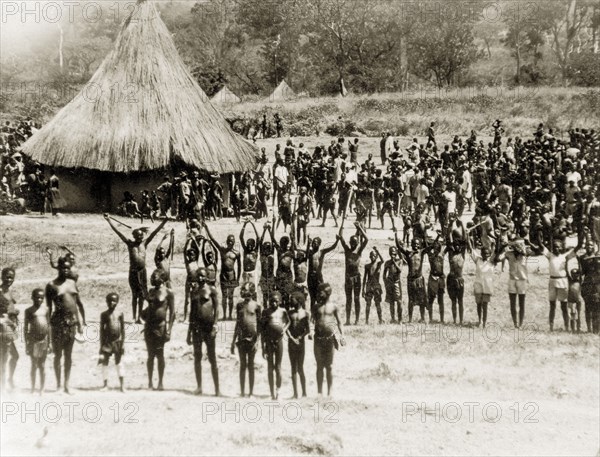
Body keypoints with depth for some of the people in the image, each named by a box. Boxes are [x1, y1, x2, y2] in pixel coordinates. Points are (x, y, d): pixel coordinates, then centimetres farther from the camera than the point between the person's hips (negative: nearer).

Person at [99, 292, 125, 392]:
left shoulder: (120, 314, 2)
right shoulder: (104, 314, 0)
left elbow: (123, 329, 4)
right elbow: (102, 330, 2)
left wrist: (123, 343, 0)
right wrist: (101, 345, -2)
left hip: (117, 341, 0)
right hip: (107, 341, 0)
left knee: (118, 362, 5)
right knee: (105, 362, 1)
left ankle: (122, 384, 8)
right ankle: (105, 384, 10)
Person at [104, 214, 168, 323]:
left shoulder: (144, 243, 7)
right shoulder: (130, 243, 1)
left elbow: (155, 232, 5)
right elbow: (118, 232, -4)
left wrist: (164, 222, 0)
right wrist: (109, 221, -10)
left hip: (142, 271, 2)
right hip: (133, 271, -2)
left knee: (142, 295, 5)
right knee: (135, 295, 1)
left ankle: (139, 317, 12)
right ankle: (134, 317, 7)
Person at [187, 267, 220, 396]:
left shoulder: (211, 290, 1)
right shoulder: (193, 292, 14)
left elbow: (216, 308, -4)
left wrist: (215, 325, -15)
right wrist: (189, 331, 17)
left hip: (208, 325, -4)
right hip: (196, 326, 4)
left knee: (212, 358, -3)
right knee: (197, 357, 3)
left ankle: (217, 388, -1)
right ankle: (199, 386, 8)